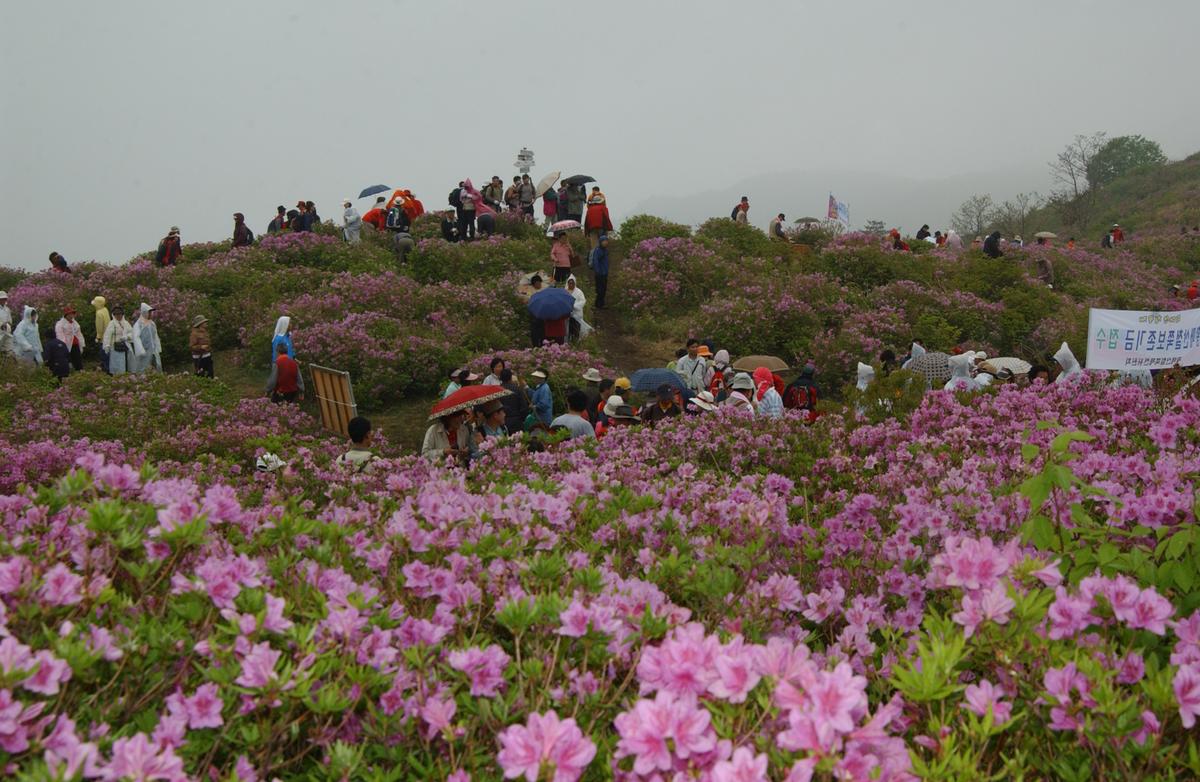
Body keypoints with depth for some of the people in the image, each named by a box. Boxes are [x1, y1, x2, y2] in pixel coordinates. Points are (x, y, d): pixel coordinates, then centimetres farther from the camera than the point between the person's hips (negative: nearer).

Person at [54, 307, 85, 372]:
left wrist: (81, 346, 19)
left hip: (76, 346, 7)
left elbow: (79, 335, 22)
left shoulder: (75, 323, 18)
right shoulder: (60, 324, -5)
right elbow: (60, 337, -13)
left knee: (79, 366, 7)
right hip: (67, 347, -7)